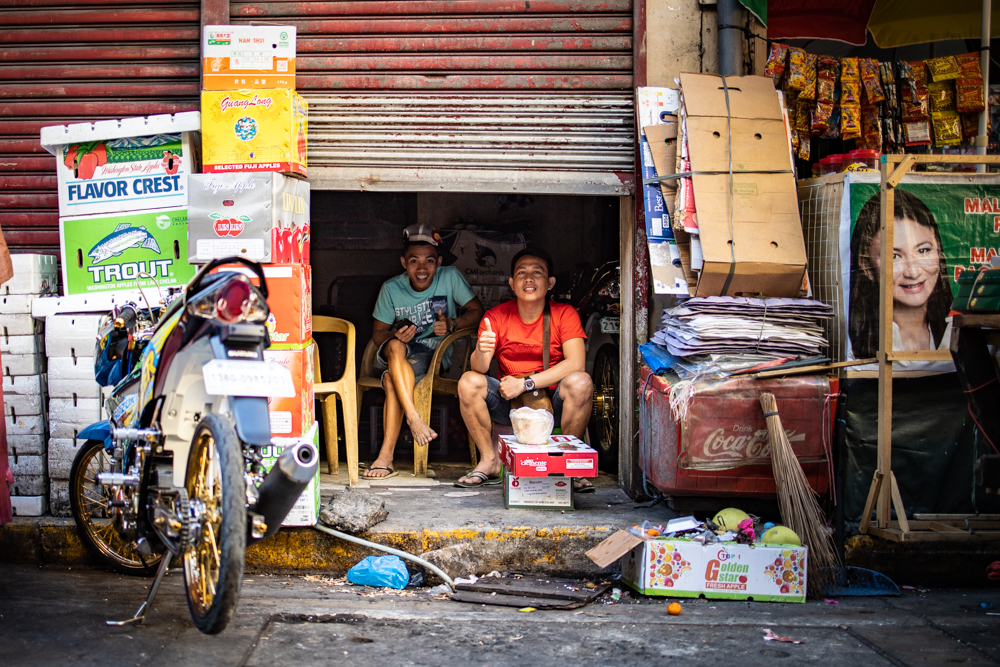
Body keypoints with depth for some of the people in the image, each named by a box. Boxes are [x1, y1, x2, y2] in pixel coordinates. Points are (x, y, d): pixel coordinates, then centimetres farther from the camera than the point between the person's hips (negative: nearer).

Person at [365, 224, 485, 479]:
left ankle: (386, 455, -30)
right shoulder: (392, 288, -1)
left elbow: (477, 311, -2)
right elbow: (378, 333, 5)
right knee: (395, 346, -36)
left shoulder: (450, 277, -6)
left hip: (434, 354, -2)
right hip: (398, 352, 2)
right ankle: (414, 418, -43)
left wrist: (452, 324, -21)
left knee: (391, 379, -32)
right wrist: (395, 335, -19)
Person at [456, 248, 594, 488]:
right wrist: (481, 352, -37)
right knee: (468, 382, -22)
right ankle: (489, 462, -7)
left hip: (553, 404, -2)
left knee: (580, 382, -31)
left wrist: (525, 383, -23)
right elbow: (479, 368, -12)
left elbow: (576, 363, -18)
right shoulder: (497, 316, -1)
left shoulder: (564, 314, -5)